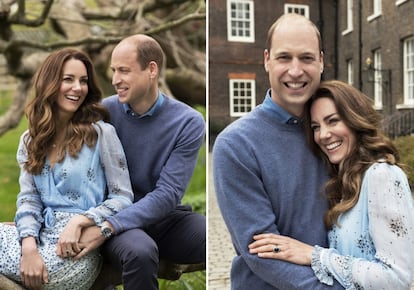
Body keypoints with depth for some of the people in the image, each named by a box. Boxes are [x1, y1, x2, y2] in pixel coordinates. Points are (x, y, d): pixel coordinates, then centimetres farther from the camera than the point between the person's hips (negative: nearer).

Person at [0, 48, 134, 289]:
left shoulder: (102, 133, -2)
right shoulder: (30, 140, 12)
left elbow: (123, 198, -3)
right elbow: (28, 199, 3)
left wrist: (79, 221, -18)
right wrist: (29, 245, -15)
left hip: (81, 245, -4)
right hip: (44, 235, 4)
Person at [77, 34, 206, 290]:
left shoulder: (188, 122, -8)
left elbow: (167, 194, -15)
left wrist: (109, 227, -23)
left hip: (165, 218, 1)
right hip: (114, 213, 0)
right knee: (139, 251, -35)